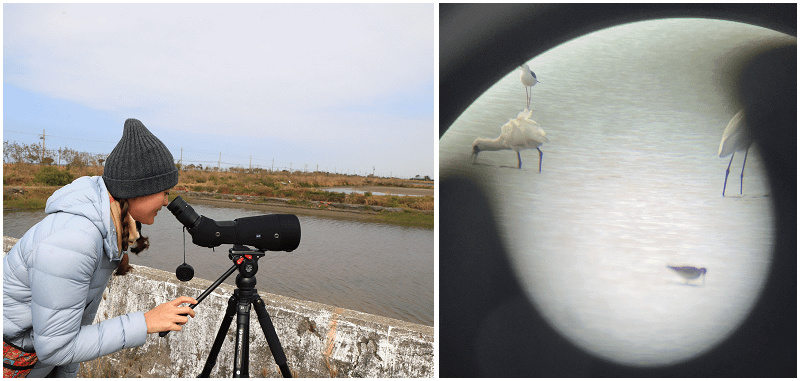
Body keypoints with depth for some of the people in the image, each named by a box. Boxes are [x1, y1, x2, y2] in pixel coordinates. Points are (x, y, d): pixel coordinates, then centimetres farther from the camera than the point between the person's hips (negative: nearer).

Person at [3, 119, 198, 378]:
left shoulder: (114, 224, -8)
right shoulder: (70, 243, -34)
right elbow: (55, 348, -28)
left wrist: (67, 374, 11)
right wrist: (145, 323, -28)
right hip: (10, 354, -7)